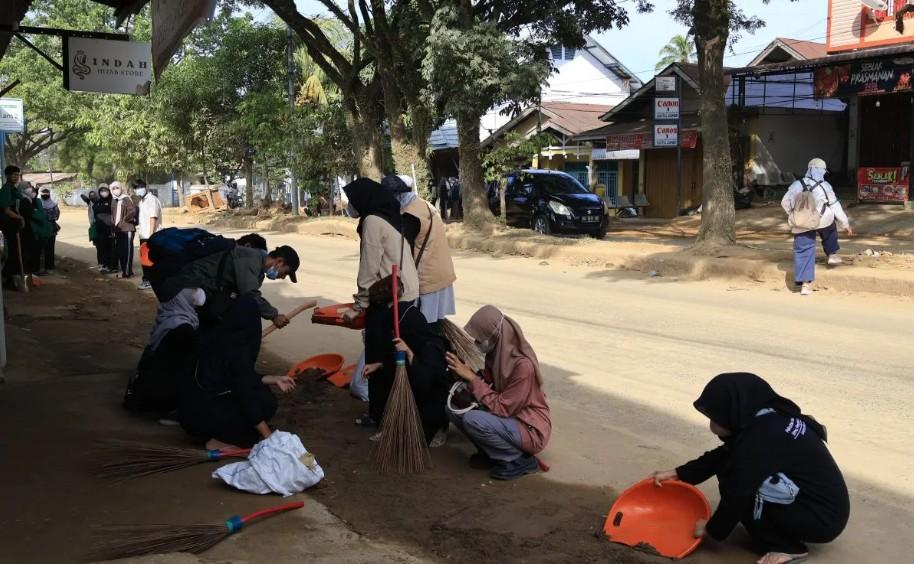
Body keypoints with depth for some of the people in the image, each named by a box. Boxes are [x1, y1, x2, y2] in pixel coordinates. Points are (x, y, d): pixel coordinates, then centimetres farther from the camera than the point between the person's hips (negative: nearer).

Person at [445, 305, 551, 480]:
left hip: (531, 430, -8)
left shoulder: (523, 365, -28)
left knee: (472, 420, -28)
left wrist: (471, 377, -23)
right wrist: (465, 374, -12)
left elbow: (502, 408, -25)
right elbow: (489, 386, 6)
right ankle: (492, 453, 8)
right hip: (509, 417, 8)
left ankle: (520, 460, -8)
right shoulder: (496, 353, -3)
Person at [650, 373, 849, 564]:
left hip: (823, 519, -9)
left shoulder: (762, 436, -27)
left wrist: (713, 529, -3)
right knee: (732, 468, 7)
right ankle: (783, 537, 9)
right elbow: (722, 456, 13)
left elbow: (738, 492, -19)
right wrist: (679, 474, 10)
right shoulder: (768, 417, 1)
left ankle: (785, 547, -5)